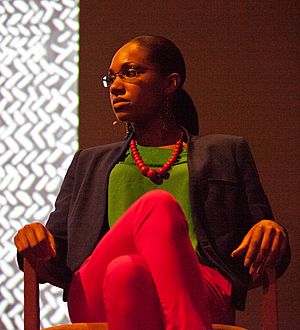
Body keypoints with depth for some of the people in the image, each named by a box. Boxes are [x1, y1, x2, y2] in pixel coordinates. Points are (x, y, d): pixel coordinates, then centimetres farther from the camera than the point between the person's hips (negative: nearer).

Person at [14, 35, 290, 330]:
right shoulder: (90, 162, 34)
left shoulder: (225, 153, 28)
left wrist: (270, 229, -5)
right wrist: (35, 242, 0)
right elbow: (55, 267, 26)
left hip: (195, 289, -1)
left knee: (125, 272, -40)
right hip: (97, 302, 1)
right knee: (158, 205, -35)